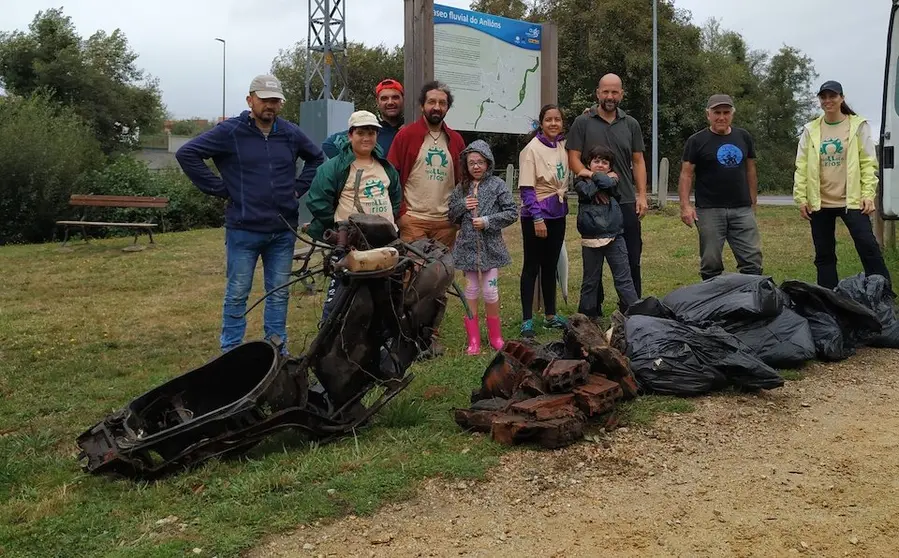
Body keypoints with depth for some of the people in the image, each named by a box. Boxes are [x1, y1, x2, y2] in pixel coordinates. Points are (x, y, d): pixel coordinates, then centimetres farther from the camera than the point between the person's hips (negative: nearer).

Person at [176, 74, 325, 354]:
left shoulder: (291, 133, 7)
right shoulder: (230, 131, -5)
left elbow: (317, 158, 24)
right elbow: (186, 154, -7)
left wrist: (299, 187, 9)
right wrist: (220, 189, -8)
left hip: (283, 231, 4)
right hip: (243, 230, -4)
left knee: (279, 295, 11)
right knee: (237, 296, 4)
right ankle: (230, 352, 13)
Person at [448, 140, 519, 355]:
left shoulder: (497, 185, -3)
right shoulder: (461, 188, 7)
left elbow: (512, 212, -6)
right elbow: (451, 217, 12)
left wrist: (488, 221, -15)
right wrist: (462, 205, -8)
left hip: (491, 247, -3)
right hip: (468, 246, 3)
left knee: (490, 292, 0)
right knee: (471, 292, 7)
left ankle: (495, 336, 19)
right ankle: (473, 339, 14)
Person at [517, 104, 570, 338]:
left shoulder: (563, 145, 5)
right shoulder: (532, 148, -12)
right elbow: (526, 188, -14)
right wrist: (537, 218, -21)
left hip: (558, 214, 6)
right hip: (537, 215, -6)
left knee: (551, 265, 15)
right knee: (532, 266, 0)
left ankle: (550, 315, 25)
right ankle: (527, 320, 6)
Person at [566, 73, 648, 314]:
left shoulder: (631, 124, 10)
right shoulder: (583, 122, 1)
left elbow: (638, 161, 11)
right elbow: (573, 158, -3)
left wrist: (642, 195, 2)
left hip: (626, 202, 2)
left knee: (632, 258, 4)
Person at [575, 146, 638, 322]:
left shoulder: (612, 179, 11)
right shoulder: (582, 183, 4)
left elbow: (611, 185, -13)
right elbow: (588, 191, -18)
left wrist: (598, 177, -2)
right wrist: (606, 179, -6)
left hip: (614, 237, 2)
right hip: (591, 240, -2)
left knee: (624, 278, 3)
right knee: (590, 281, 10)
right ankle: (587, 315, 20)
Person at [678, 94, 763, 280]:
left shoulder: (744, 137, 12)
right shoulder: (696, 141, 1)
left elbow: (751, 171, 17)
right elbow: (686, 174, -3)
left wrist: (753, 202, 12)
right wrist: (685, 205, -14)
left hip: (742, 209, 3)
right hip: (709, 210, -3)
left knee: (753, 261, 0)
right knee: (711, 264, 2)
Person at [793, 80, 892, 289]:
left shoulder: (858, 125, 0)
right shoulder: (810, 130, 6)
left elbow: (869, 163, -2)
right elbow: (801, 167, 5)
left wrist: (868, 195, -11)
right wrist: (801, 198, -1)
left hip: (852, 200, -3)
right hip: (819, 202, 3)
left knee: (868, 247, -10)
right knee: (824, 254, 7)